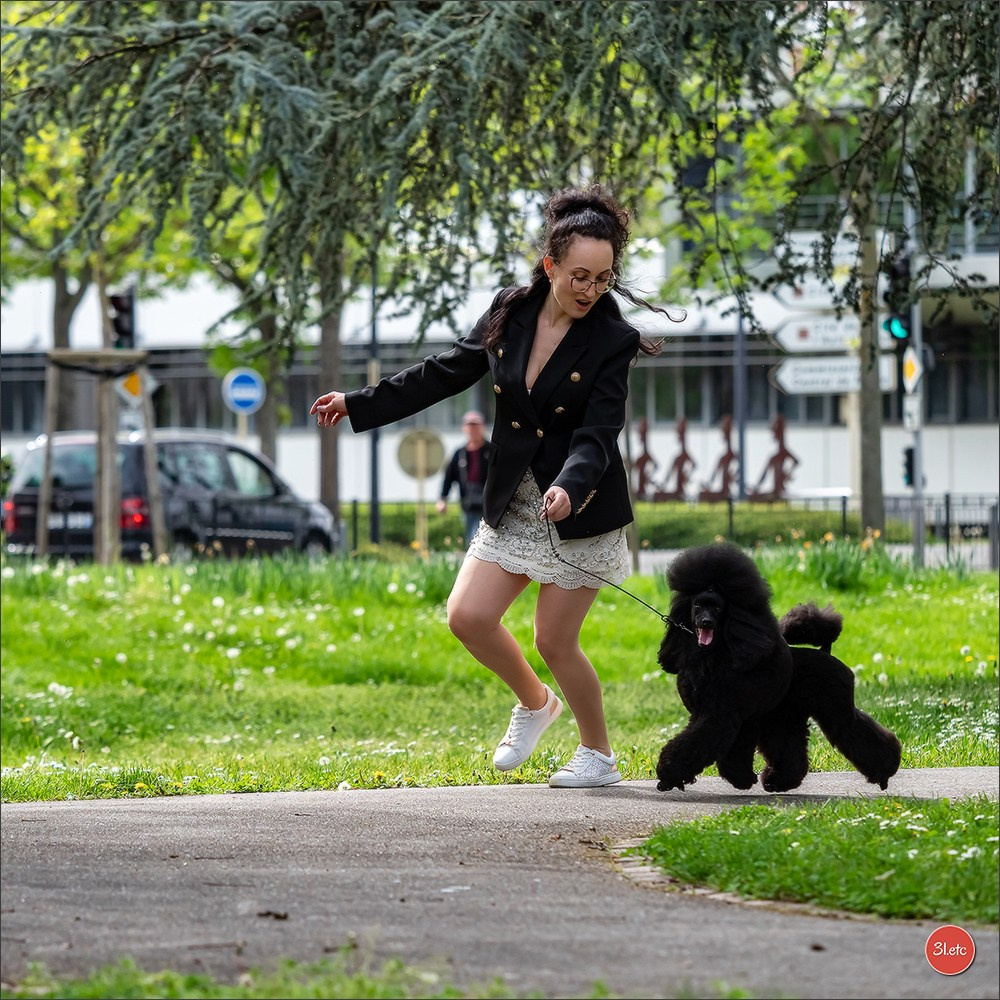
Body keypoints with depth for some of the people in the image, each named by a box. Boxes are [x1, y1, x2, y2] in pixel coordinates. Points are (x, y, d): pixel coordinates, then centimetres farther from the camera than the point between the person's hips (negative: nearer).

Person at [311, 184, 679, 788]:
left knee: (555, 641, -4)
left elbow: (597, 436, -22)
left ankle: (599, 755, 17)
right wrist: (359, 404, 12)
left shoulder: (613, 341, -14)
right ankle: (534, 702, 22)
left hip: (580, 510, -5)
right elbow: (446, 374, 10)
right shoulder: (510, 314, -1)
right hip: (514, 505, 5)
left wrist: (569, 487, -41)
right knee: (468, 615, -5)